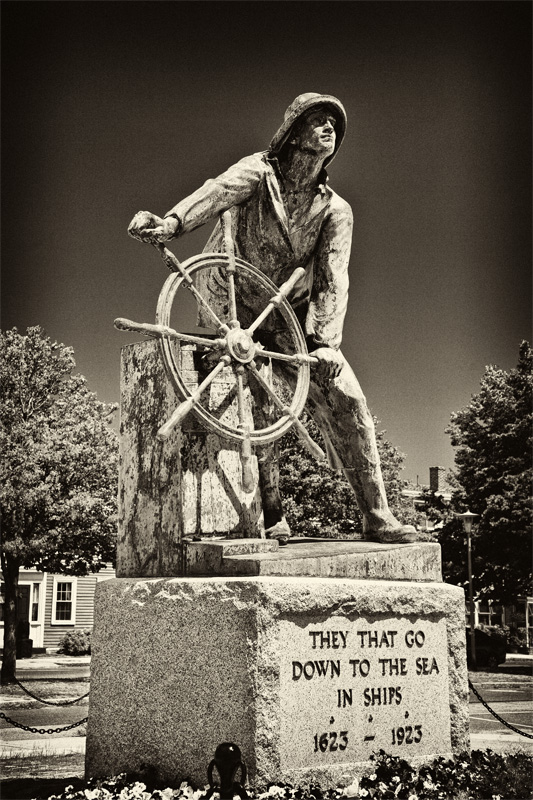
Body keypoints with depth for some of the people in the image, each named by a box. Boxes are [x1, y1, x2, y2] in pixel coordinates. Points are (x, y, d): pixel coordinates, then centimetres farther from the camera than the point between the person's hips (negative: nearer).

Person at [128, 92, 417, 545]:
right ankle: (271, 519, 1)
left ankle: (377, 516, -5)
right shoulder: (259, 172, -10)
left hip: (294, 321, 2)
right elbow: (219, 192, -32)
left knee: (346, 400, -12)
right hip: (233, 314, -2)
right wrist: (173, 222, -53)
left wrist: (327, 341, -29)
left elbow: (333, 280, -13)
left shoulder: (335, 211, -2)